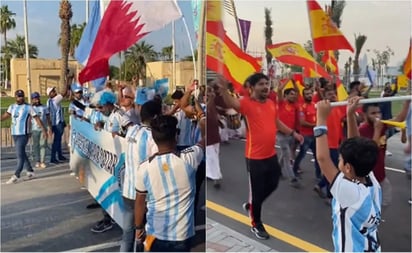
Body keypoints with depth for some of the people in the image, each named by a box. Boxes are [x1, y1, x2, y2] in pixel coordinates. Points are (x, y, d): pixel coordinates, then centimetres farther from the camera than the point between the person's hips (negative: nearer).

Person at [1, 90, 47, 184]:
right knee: (22, 153, 13)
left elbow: (37, 119, -4)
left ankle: (16, 176, -8)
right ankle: (30, 171, 25)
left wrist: (44, 130, -8)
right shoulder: (12, 107, 12)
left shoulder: (28, 107, -3)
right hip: (14, 134, 6)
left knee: (20, 154, -9)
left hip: (24, 134, -6)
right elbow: (4, 116, 6)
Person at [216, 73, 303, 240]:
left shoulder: (271, 103, 6)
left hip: (271, 155, 7)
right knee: (256, 191, 6)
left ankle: (250, 205, 45)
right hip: (255, 157, -7)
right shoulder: (247, 103, -16)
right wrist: (223, 89, -57)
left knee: (272, 185, 22)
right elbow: (231, 103, -37)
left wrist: (293, 133, 25)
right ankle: (256, 225, 27)